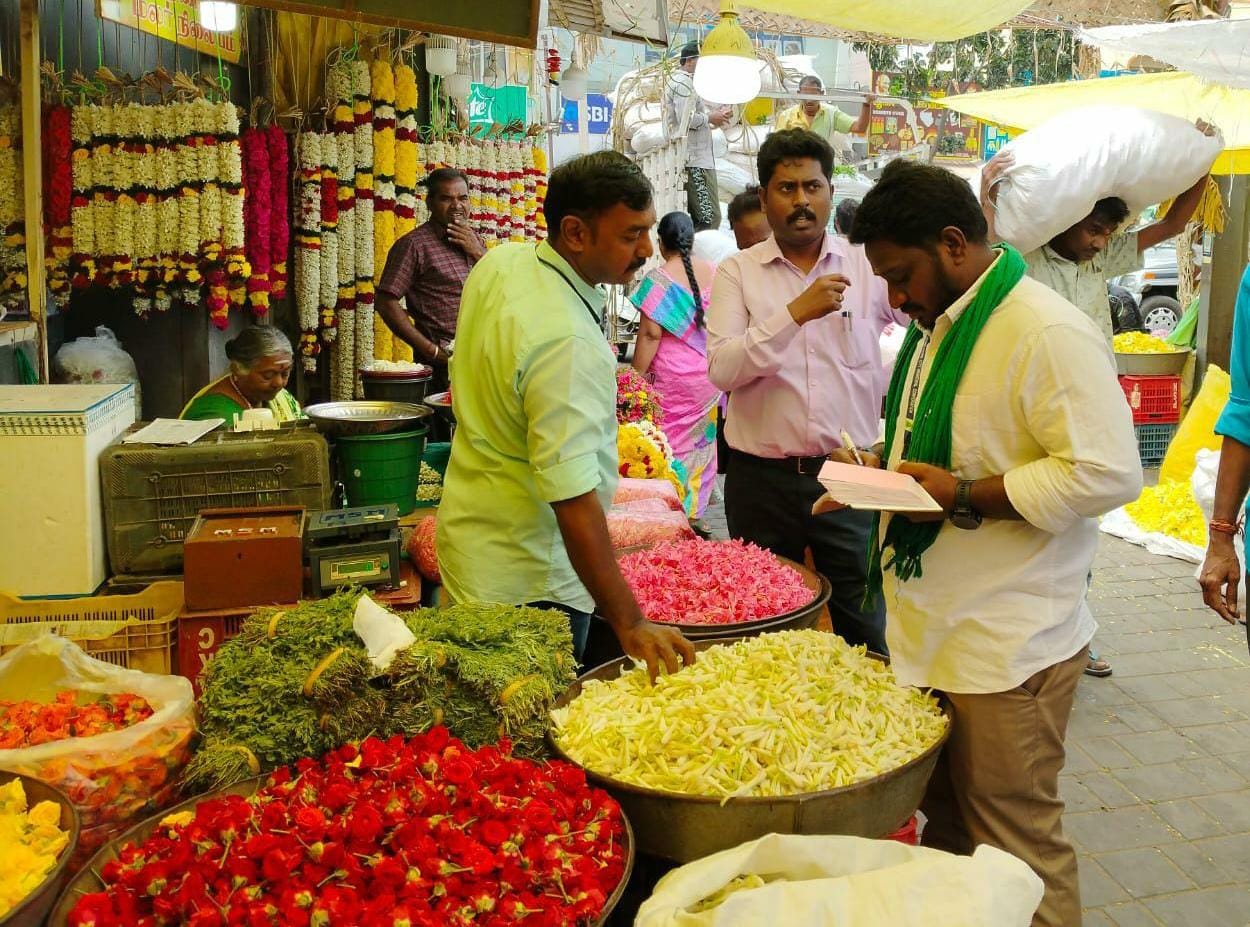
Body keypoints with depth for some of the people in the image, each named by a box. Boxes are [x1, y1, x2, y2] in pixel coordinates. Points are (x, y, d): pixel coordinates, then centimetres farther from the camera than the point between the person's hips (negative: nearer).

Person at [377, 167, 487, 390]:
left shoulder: (473, 239, 13)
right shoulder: (414, 244, -7)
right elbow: (387, 303, -13)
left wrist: (477, 252, -5)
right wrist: (430, 349, -14)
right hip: (444, 361, -6)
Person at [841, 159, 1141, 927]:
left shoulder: (1050, 334, -18)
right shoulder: (939, 325, 13)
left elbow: (1108, 475, -24)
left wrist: (964, 497, -23)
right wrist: (889, 467, 5)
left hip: (1009, 648, -9)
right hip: (932, 629, 9)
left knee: (1017, 846, 5)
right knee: (945, 820, 21)